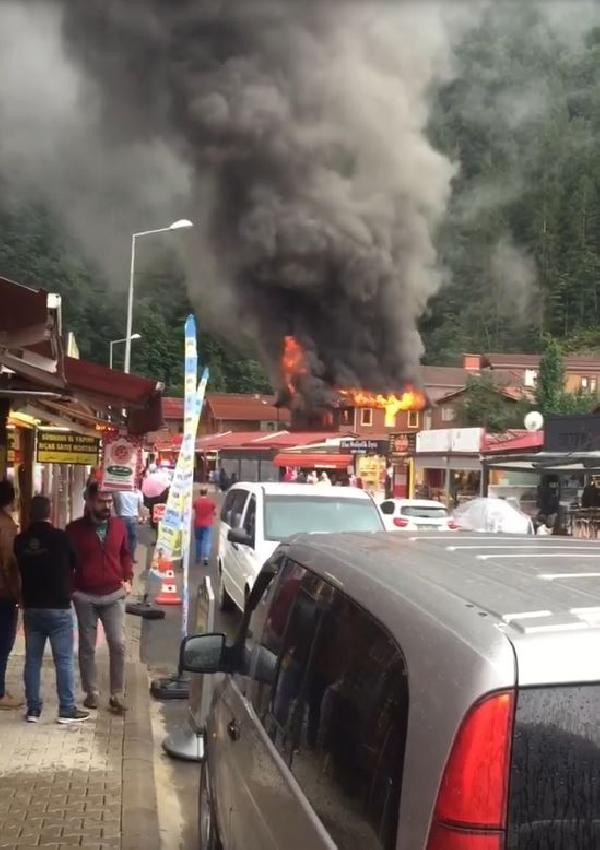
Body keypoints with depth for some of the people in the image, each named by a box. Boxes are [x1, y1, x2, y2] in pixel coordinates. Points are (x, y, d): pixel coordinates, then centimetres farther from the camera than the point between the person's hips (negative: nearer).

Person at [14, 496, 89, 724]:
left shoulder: (20, 540, -1)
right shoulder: (60, 537, -13)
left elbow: (21, 569, 12)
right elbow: (76, 564, 3)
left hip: (31, 607, 4)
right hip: (58, 607, -4)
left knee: (32, 659, 11)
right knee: (64, 660, 2)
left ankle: (33, 709, 14)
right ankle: (67, 710, 5)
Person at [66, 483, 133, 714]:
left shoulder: (119, 526, 1)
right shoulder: (75, 529, -7)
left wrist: (128, 579, 6)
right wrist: (69, 587, -2)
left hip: (114, 595, 2)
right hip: (85, 596, -1)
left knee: (118, 644, -2)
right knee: (87, 646, 9)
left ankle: (117, 696, 7)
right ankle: (91, 692, 22)